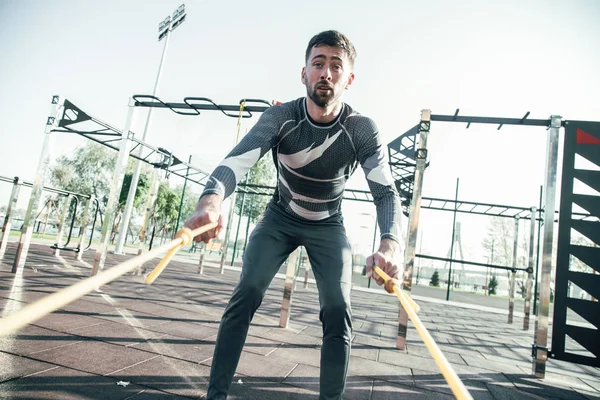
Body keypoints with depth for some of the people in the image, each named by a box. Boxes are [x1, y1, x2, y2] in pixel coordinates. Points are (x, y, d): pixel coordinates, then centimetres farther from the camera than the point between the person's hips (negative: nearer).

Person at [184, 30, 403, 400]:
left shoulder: (363, 130, -21)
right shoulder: (280, 117, -21)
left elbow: (386, 192, -28)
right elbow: (237, 161, -35)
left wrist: (390, 244, -50)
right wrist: (212, 200, -58)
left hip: (328, 226, 1)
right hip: (280, 219, 0)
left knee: (337, 310, -11)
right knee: (247, 293, -14)